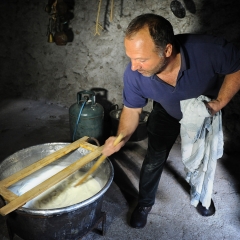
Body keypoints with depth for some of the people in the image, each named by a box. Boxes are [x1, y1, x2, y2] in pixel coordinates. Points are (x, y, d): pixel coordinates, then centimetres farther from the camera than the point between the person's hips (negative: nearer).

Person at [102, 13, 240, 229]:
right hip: (167, 114, 0)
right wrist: (122, 137, -34)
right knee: (154, 160, 5)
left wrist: (220, 102, -30)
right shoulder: (134, 75, -35)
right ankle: (145, 202, 33)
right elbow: (132, 109, -18)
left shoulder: (208, 50, -43)